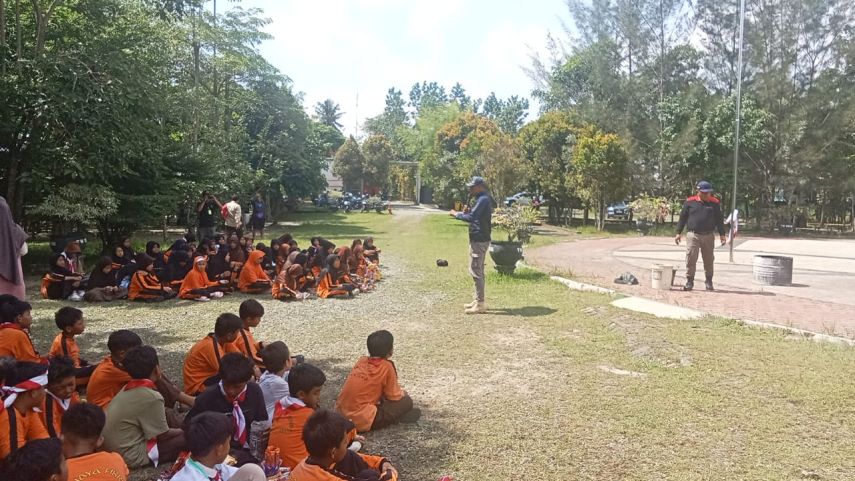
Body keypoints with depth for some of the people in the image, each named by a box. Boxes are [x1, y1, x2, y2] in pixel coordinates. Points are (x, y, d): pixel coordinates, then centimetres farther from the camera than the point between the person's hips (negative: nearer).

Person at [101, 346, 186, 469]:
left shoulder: (127, 388, 2)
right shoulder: (152, 397, -21)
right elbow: (163, 435, -10)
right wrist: (184, 431, 8)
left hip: (111, 449, 9)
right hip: (131, 456, -8)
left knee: (166, 413, 17)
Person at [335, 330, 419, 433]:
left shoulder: (361, 361, 10)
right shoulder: (387, 366, -8)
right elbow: (395, 396, 1)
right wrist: (402, 393, 24)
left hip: (342, 414, 7)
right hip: (362, 420, -7)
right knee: (406, 401, 0)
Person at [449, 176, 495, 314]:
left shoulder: (483, 200, -16)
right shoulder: (484, 199, 16)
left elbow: (471, 217, -26)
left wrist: (457, 214, -12)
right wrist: (464, 213, 7)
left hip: (479, 240, -11)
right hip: (479, 239, 11)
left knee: (475, 271, -8)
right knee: (478, 271, 16)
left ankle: (480, 304, -5)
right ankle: (478, 300, 24)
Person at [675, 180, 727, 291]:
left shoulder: (715, 203, 5)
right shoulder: (690, 202, 0)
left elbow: (719, 220, 10)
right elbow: (682, 218, 5)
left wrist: (722, 234, 7)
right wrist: (679, 233, 2)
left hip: (709, 236, 2)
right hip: (693, 235, -2)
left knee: (709, 260, 8)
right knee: (691, 259, -5)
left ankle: (709, 282, 21)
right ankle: (689, 281, 5)